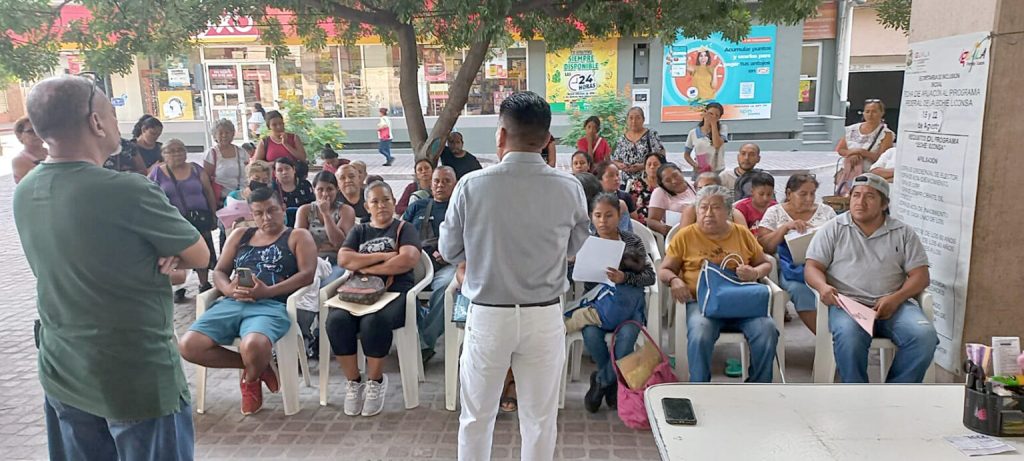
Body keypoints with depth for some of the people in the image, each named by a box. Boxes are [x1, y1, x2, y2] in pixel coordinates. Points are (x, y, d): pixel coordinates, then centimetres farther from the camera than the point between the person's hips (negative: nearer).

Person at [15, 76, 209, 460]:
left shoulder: (24, 193, 1)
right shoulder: (128, 191, -23)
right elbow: (200, 256, -11)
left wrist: (157, 253, -6)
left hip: (60, 374, 7)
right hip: (136, 377, -7)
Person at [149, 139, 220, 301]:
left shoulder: (196, 169, 7)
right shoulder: (157, 173, 2)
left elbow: (209, 192, 8)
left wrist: (213, 215, 5)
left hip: (199, 219, 1)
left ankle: (204, 285, 16)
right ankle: (178, 289, 13)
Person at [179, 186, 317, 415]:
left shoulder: (298, 237, 12)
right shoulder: (240, 236, 25)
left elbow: (307, 274, -2)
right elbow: (219, 272, 20)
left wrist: (268, 291, -16)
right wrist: (229, 289, -5)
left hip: (272, 305, -5)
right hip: (232, 303, 5)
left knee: (253, 346, -37)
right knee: (188, 346, -20)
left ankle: (251, 379, 3)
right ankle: (256, 365, 0)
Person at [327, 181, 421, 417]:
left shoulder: (404, 229, 12)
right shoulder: (359, 231, 23)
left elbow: (408, 260, -8)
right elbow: (343, 259, 3)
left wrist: (367, 267, -4)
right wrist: (383, 256, -4)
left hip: (395, 292, -3)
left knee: (374, 321, -36)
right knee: (336, 320, -29)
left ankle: (375, 380, -12)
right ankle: (353, 381, -11)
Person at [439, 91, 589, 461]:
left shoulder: (472, 186, -12)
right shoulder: (570, 188, -8)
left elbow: (450, 251, 0)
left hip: (488, 316, -1)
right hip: (544, 317, 1)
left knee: (477, 416, 17)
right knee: (540, 418, 15)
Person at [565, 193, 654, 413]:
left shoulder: (632, 241, 4)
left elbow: (650, 276, -2)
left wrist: (624, 277, -20)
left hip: (626, 301, 0)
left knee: (627, 335, -30)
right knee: (591, 334, -30)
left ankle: (602, 380, 0)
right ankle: (611, 382, 1)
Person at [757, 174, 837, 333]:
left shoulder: (826, 211, 17)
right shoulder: (774, 212, 11)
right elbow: (763, 246, 2)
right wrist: (785, 227, -10)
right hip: (791, 266, -1)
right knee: (799, 289, -35)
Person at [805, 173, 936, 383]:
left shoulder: (903, 233, 15)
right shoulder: (833, 229, 12)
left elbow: (920, 275, 9)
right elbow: (812, 267, 7)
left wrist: (896, 298, -11)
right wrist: (822, 286, -17)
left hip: (893, 304, 2)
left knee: (924, 335, -26)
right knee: (849, 337, -34)